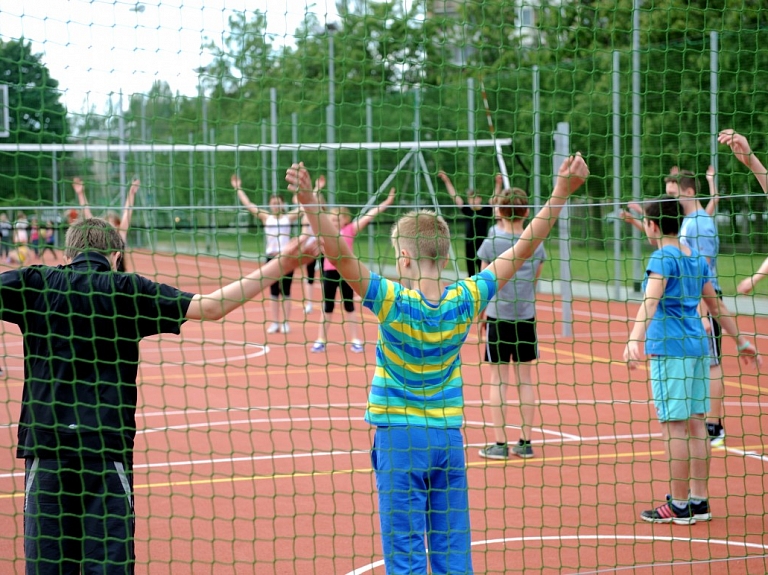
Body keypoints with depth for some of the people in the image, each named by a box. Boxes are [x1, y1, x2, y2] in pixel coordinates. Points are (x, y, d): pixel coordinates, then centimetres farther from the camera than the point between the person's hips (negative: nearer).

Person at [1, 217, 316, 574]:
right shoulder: (128, 290, 2)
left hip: (45, 443, 2)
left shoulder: (34, 283, 5)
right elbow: (211, 307, -2)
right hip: (107, 446, -1)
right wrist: (279, 266, 3)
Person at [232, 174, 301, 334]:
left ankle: (285, 323, 5)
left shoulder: (289, 217, 3)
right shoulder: (266, 217, 7)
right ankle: (274, 323, 7)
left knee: (285, 291, 1)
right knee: (273, 292, 4)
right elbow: (248, 204, 9)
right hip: (271, 257, 2)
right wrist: (238, 188, 10)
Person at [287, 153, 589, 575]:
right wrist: (561, 192, 1)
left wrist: (310, 202, -31)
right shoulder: (464, 302, -6)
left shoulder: (393, 302, -16)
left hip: (400, 439, -4)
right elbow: (523, 248, -2)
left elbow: (339, 254, -26)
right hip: (449, 437, 4)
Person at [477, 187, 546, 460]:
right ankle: (525, 442, 10)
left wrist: (482, 315, 14)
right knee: (525, 379, 8)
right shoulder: (536, 244, 0)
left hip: (498, 318, -3)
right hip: (527, 318, 3)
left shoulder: (491, 244, -8)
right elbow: (534, 282, 12)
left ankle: (499, 444, 2)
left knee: (498, 379, 2)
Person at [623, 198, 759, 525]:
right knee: (695, 424, 9)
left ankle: (679, 506, -3)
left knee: (674, 426, -5)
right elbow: (716, 305, 20)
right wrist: (741, 342, 29)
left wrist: (634, 340, -37)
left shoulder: (663, 258, -9)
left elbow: (650, 302, -25)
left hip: (669, 349, -8)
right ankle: (699, 501, 13)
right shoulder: (697, 258, 14)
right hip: (698, 347, 8)